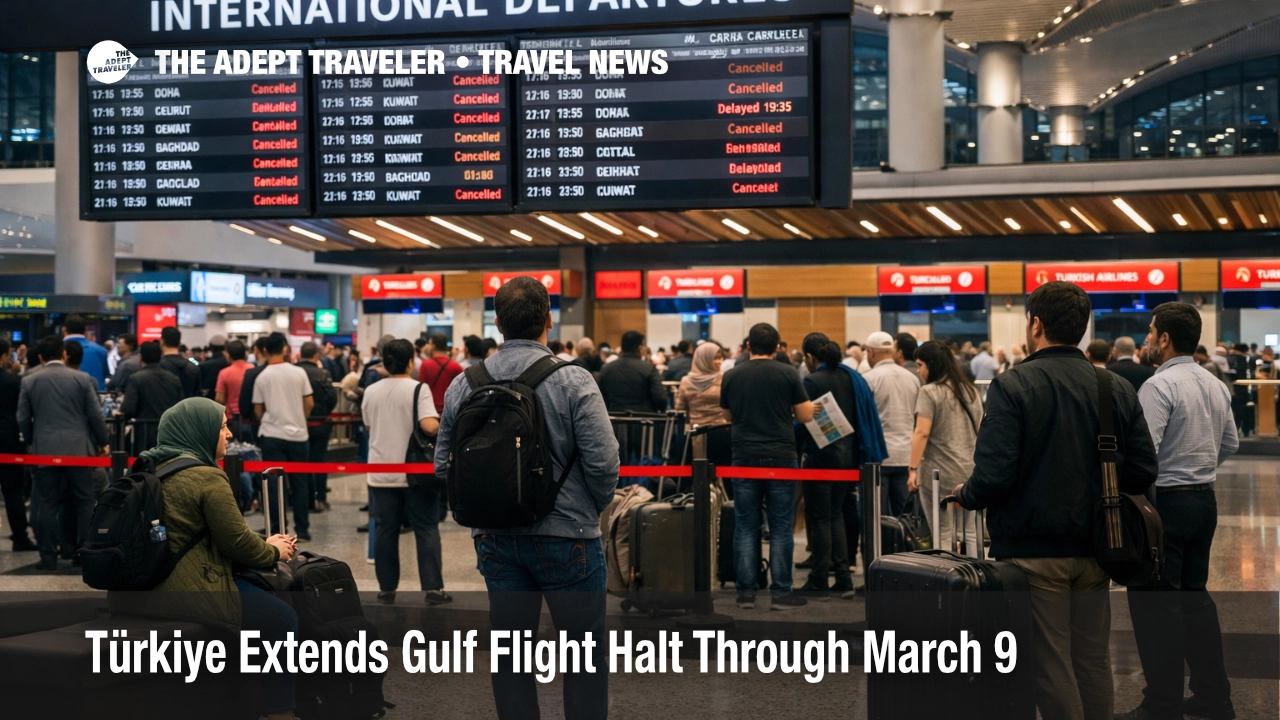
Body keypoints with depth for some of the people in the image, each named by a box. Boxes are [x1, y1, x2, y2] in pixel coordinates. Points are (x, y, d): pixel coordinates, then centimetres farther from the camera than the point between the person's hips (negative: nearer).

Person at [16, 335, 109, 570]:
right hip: (78, 449, -1)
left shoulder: (29, 382, 1)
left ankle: (49, 558, 6)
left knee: (47, 505, 5)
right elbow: (95, 415, -2)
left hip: (44, 451, 1)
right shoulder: (82, 379, -2)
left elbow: (23, 419, 5)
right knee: (83, 502, 9)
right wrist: (103, 442, 12)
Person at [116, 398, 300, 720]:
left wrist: (263, 544, 22)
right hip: (186, 592, -10)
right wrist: (273, 552, 9)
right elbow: (236, 540, -11)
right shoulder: (207, 477, -14)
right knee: (283, 620, 4)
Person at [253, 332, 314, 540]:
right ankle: (302, 530, 10)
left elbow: (258, 410, 0)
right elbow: (309, 403, 2)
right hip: (298, 434, 1)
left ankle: (276, 530, 2)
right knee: (300, 483, 9)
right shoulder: (299, 373, -2)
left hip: (272, 435, -1)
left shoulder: (262, 377, -4)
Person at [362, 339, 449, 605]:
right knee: (426, 529, 3)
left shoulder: (371, 392, 5)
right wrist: (446, 425, -3)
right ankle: (433, 588, 0)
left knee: (385, 530, 9)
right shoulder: (419, 389, -11)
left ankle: (387, 589, 12)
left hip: (381, 472, 4)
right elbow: (430, 426, -23)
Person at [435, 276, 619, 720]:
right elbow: (603, 462, -16)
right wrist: (593, 509, 4)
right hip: (566, 535, -4)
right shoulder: (572, 381, -13)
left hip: (495, 539, 4)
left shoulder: (464, 385, 0)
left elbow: (444, 464, 4)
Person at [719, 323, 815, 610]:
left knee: (745, 527, 6)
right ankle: (781, 592, 4)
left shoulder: (731, 376, 3)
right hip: (781, 457, -2)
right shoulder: (787, 373, -4)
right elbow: (805, 415, -1)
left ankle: (745, 592, 7)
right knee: (781, 528, 3)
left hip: (744, 457, 2)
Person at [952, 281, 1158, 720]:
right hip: (1093, 549, 5)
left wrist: (965, 496, 1)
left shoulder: (1012, 386, -14)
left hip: (1034, 549, -5)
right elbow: (1143, 472, 2)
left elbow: (993, 474, -21)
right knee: (1094, 662, 15)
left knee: (1051, 665, 2)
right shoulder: (1117, 388, 1)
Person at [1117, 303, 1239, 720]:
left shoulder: (1159, 386, -17)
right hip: (1204, 498, 9)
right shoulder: (1216, 386, 9)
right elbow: (1230, 444, 17)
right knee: (1194, 596, 17)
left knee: (1155, 604, -2)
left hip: (1165, 501, -9)